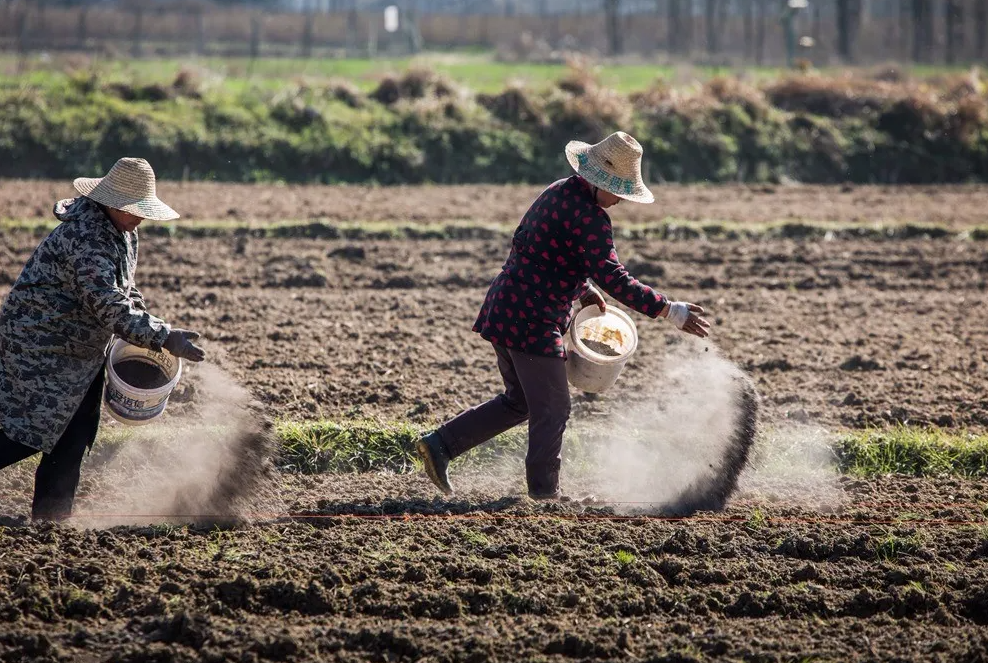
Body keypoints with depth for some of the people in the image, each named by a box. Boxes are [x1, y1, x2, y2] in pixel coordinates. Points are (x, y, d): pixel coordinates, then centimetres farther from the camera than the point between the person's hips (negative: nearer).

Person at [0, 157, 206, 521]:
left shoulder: (121, 231, 6)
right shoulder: (88, 240, -27)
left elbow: (124, 289, 22)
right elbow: (111, 309, -32)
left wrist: (146, 321, 8)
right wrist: (164, 338, -32)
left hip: (80, 348, 10)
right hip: (40, 342, -10)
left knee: (75, 435, 9)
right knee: (34, 427, -11)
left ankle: (51, 513, 16)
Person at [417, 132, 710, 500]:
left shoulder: (559, 194, 13)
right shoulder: (589, 217, -18)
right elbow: (612, 278, -24)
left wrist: (583, 290, 19)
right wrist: (669, 311, -23)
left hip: (503, 313, 10)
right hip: (534, 323, -10)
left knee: (519, 402, 21)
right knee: (552, 410, 2)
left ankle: (440, 445, 18)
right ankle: (544, 490, 10)